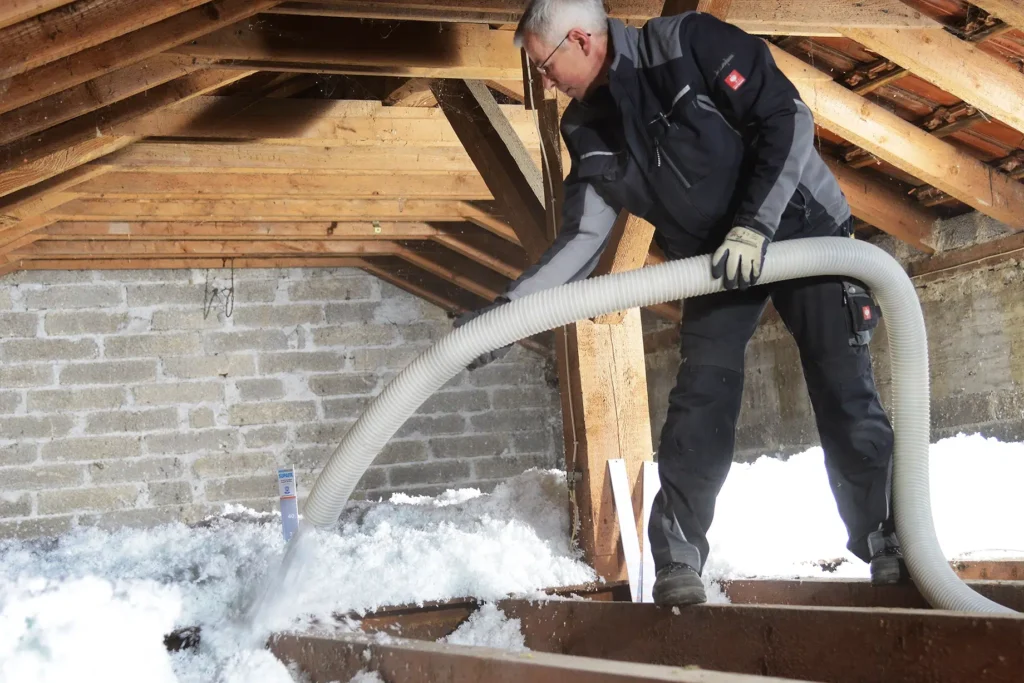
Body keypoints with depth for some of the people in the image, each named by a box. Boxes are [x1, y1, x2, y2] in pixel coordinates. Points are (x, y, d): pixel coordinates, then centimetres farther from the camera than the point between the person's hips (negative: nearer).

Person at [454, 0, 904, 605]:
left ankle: (888, 540, 8)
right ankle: (678, 557, -3)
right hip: (717, 260, 5)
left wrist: (755, 225, -26)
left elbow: (787, 119, -20)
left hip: (802, 228, -4)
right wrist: (507, 309, -12)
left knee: (846, 391, -5)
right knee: (700, 401, -8)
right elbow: (582, 239, -2)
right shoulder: (588, 130, -2)